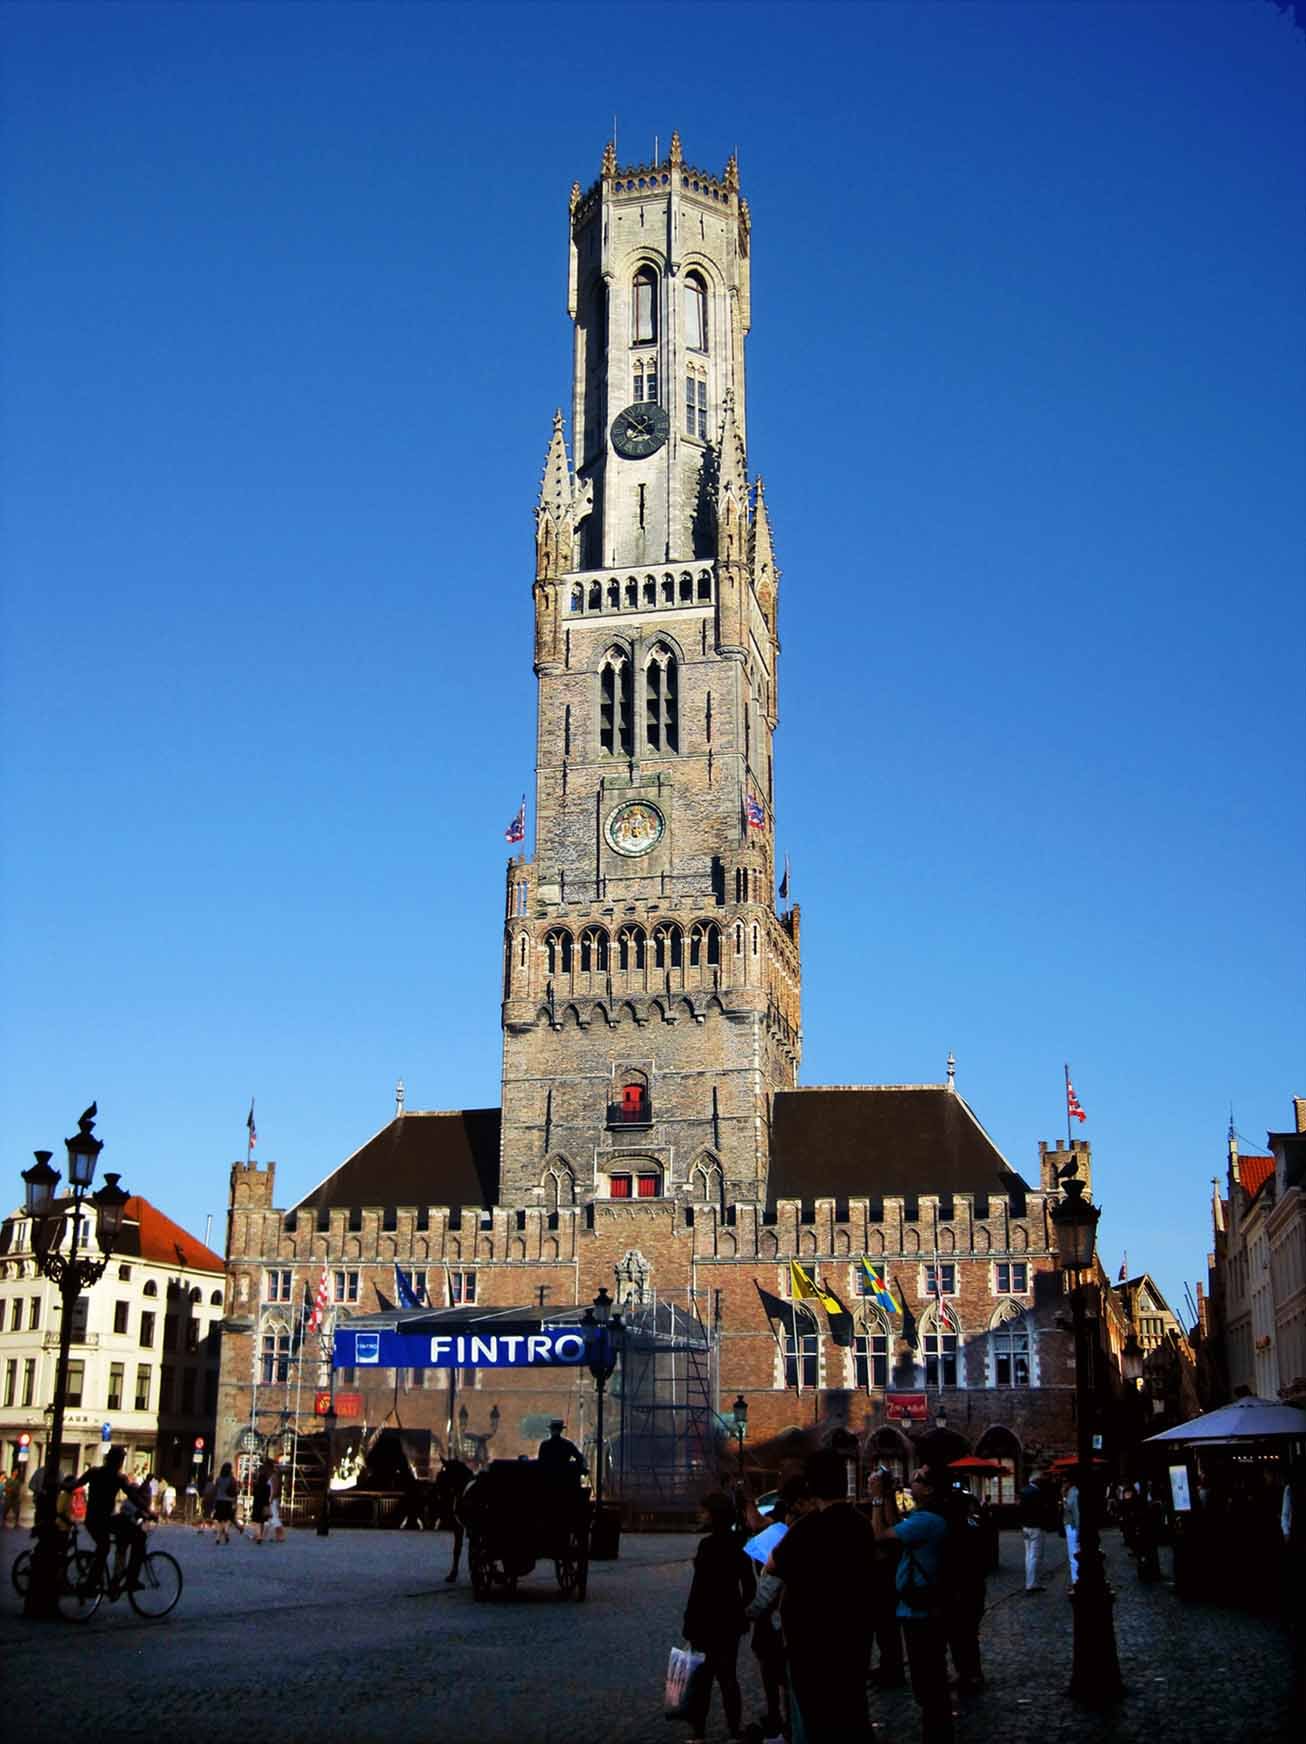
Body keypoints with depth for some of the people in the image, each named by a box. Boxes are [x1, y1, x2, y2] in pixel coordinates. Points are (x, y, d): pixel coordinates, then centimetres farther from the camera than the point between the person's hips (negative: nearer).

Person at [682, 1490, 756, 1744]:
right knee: (727, 1675, 14)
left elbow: (699, 1589, -20)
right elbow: (749, 1584, 11)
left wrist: (689, 1626, -16)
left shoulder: (709, 1544, -19)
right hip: (731, 1620, 8)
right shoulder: (738, 1543, 5)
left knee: (701, 1676, 1)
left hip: (708, 1621, -8)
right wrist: (742, 1612, 20)